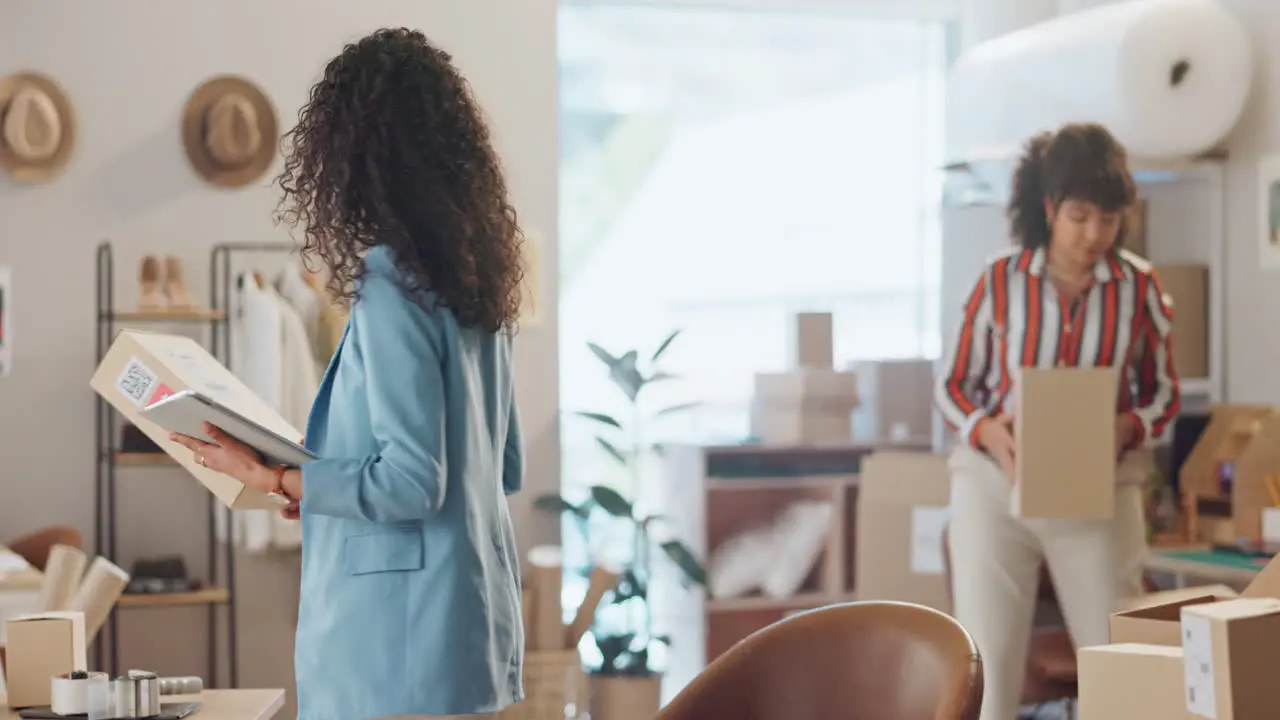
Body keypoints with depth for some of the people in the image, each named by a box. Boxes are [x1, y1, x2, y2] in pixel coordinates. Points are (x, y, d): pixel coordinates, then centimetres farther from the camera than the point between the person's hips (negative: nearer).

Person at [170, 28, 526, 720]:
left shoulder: (393, 284, -16)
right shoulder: (476, 279, 8)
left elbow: (411, 484, -18)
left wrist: (272, 477, -8)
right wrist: (324, 477, 18)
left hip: (401, 637, -8)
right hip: (480, 621, 8)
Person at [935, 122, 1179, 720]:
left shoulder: (1138, 287, -2)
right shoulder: (999, 282, -5)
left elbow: (1163, 390, 7)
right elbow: (953, 385, 3)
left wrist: (1129, 427, -15)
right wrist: (986, 431, -18)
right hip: (996, 483, -1)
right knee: (986, 656, -1)